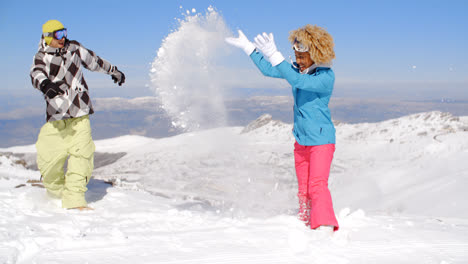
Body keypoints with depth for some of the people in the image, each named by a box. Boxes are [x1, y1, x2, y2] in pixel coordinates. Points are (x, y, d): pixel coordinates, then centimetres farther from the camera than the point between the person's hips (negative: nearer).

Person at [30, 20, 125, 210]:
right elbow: (36, 74, -23)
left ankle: (74, 200, -15)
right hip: (56, 117, -1)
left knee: (82, 153, -16)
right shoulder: (41, 58, -1)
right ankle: (56, 192, 22)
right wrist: (45, 84, -46)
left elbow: (93, 61, 25)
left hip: (79, 115, 1)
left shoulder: (74, 48, 9)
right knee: (49, 159, -6)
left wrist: (113, 71, 38)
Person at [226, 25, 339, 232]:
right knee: (303, 189, 9)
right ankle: (306, 226, 17)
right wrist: (248, 47, 16)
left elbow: (299, 81, -33)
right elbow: (268, 70, 15)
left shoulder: (326, 76, -17)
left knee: (317, 185, -17)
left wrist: (274, 55, -40)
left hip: (321, 140, -7)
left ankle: (326, 227, -16)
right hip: (301, 140, 7)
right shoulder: (298, 70, 5)